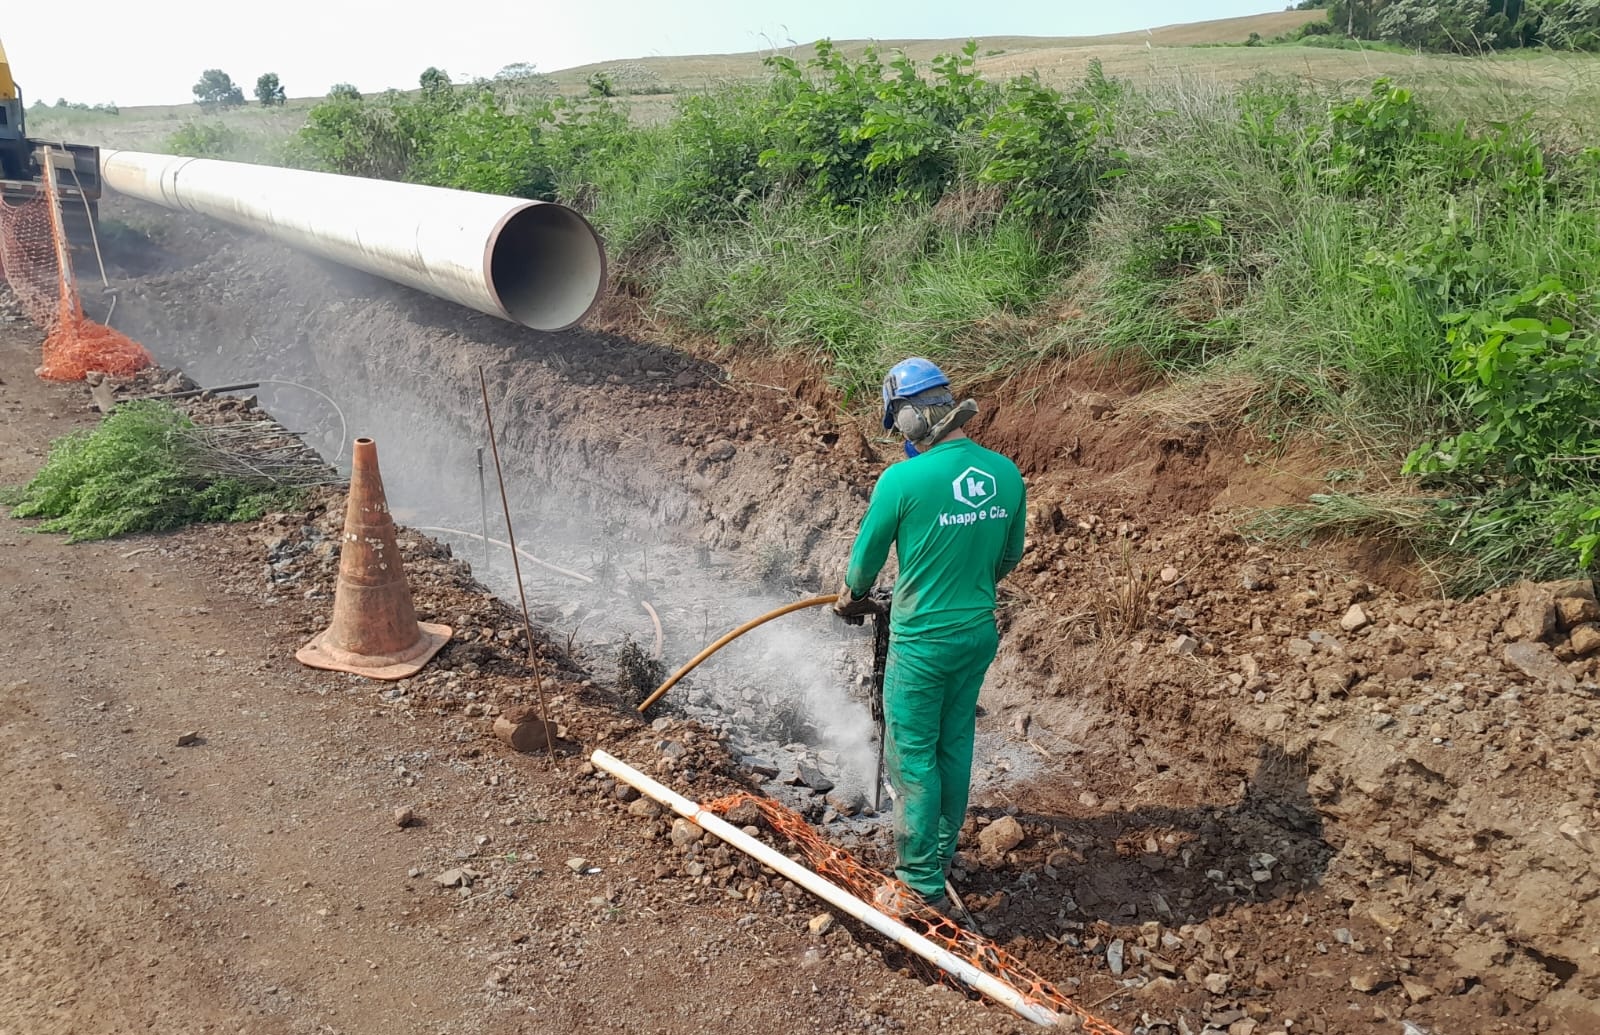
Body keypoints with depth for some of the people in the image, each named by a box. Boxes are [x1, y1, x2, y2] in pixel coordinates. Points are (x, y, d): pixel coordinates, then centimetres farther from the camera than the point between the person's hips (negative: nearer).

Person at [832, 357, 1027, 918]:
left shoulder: (903, 479, -21)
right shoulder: (1006, 473, -4)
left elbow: (867, 556, -6)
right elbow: (1010, 556, 10)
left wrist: (850, 599, 15)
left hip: (922, 641, -6)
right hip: (980, 634, 6)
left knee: (912, 759, 7)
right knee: (954, 748, 20)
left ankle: (923, 888, 16)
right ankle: (943, 856, 37)